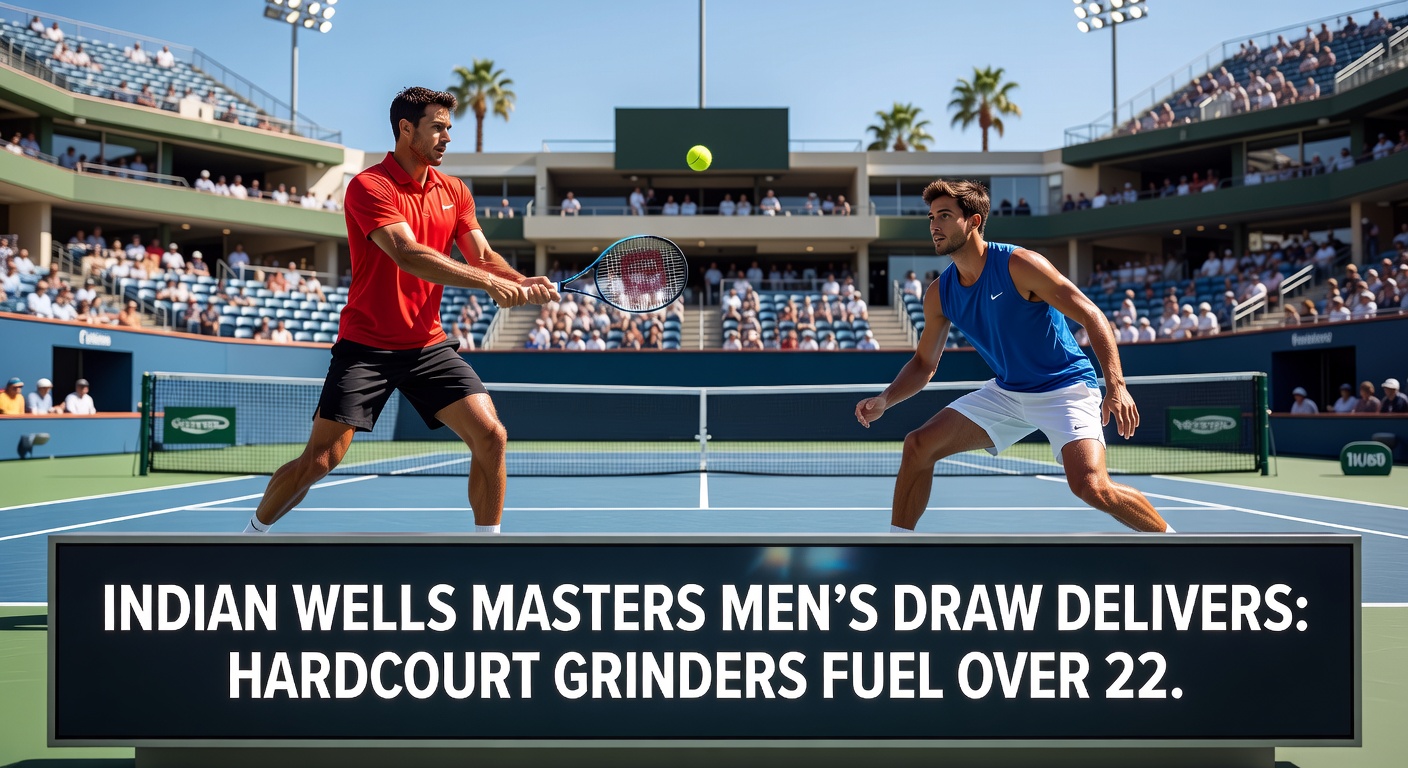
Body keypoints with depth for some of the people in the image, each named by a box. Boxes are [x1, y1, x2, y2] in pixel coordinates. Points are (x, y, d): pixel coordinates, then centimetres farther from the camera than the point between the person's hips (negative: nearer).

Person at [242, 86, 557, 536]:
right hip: (366, 345, -5)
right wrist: (489, 283, -32)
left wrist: (522, 284, -19)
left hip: (429, 344, 5)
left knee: (490, 436, -9)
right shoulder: (369, 186, -12)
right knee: (320, 459, -5)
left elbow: (482, 256, 3)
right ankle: (254, 532, 23)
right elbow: (408, 254, -26)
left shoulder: (454, 191, 9)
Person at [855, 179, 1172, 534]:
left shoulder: (1019, 265, -19)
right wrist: (884, 400, -9)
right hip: (1006, 393, 6)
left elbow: (1092, 317, -19)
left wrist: (1116, 386, -29)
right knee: (918, 445, -6)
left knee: (1091, 487, -25)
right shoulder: (940, 295, -1)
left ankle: (1169, 535, 2)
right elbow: (924, 364, 9)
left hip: (1065, 388, -6)